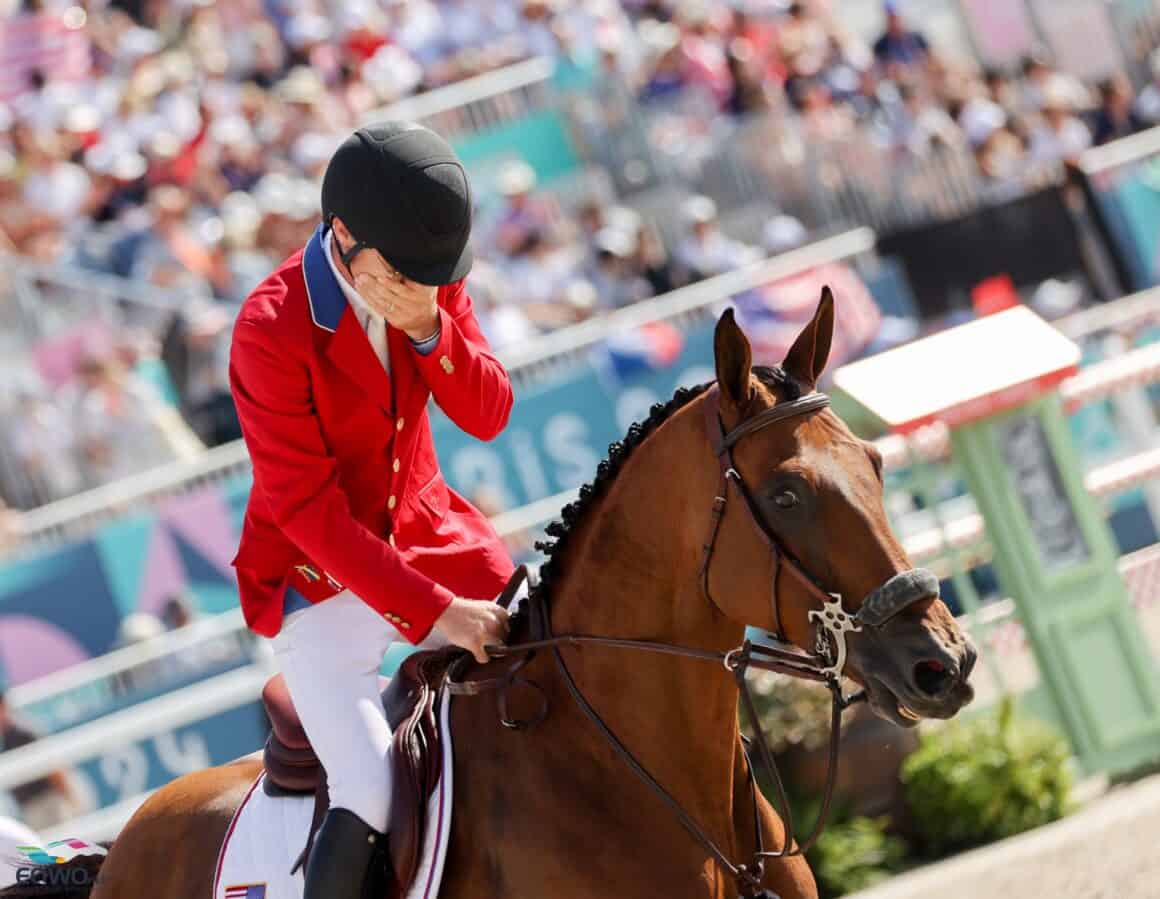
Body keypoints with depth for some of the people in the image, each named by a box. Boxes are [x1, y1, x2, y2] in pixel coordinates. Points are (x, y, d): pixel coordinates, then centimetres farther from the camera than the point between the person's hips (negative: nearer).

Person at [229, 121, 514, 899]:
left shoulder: (431, 283, -5)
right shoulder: (272, 331, -23)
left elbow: (488, 417, -5)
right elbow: (309, 510, -23)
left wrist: (430, 330, -24)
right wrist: (430, 614, -27)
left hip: (429, 539, 6)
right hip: (322, 575, -6)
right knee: (372, 805, -21)